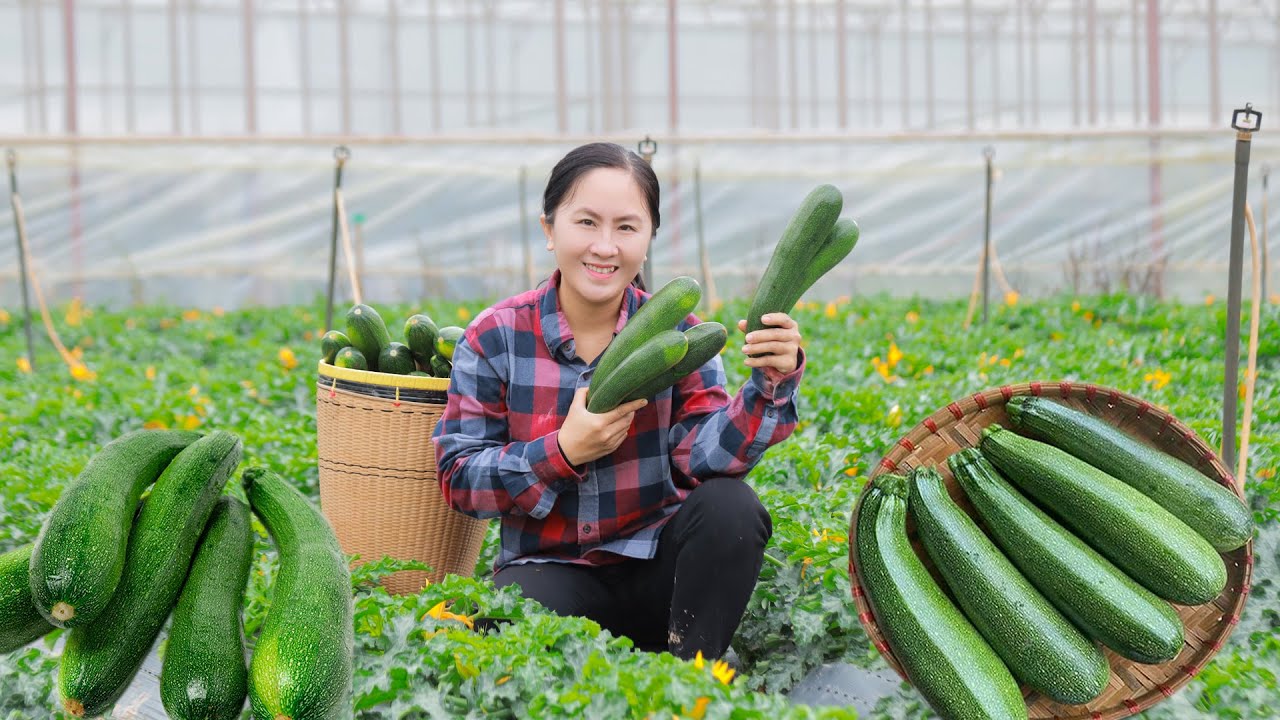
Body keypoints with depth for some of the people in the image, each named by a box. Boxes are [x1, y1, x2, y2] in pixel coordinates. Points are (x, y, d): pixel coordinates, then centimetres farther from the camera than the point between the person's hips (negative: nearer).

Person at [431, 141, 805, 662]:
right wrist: (564, 451, -20)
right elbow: (457, 478, -6)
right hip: (550, 567, -2)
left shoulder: (677, 332, -2)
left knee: (731, 506, -28)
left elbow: (708, 457, -15)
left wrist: (771, 385, -33)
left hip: (655, 562, 2)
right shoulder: (494, 338, -5)